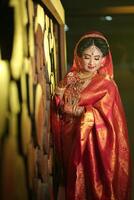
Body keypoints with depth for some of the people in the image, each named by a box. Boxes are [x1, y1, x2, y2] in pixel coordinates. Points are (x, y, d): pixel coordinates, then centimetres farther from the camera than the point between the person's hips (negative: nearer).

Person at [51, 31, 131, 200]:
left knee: (93, 181, 6)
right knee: (74, 181, 16)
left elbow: (100, 116, -18)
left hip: (93, 142, -4)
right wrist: (61, 88, -14)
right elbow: (57, 107, 2)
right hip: (70, 138, 5)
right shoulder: (72, 78, 4)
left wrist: (75, 110, -15)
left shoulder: (106, 84, -11)